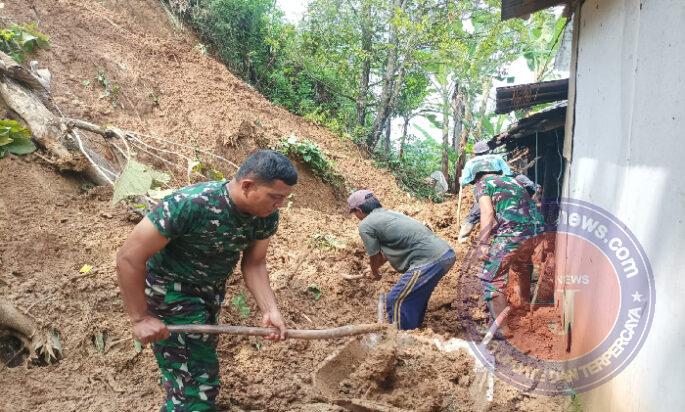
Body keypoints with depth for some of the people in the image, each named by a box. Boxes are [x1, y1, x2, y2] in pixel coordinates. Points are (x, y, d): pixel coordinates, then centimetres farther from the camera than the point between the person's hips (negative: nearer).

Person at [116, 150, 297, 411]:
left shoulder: (266, 217, -16)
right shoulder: (189, 204, -35)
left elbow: (254, 264, -4)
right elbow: (129, 257, -28)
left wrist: (270, 310, -18)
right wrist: (141, 318, -23)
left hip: (212, 289, 7)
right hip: (171, 292, -6)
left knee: (203, 355, 27)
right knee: (197, 383, -6)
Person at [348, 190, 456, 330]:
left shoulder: (365, 225, -1)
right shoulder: (389, 213, 25)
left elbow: (375, 257, 11)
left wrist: (375, 273, 32)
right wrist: (376, 266, 55)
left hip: (429, 260, -9)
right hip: (446, 253, 9)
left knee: (396, 301, 3)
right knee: (416, 296, 27)